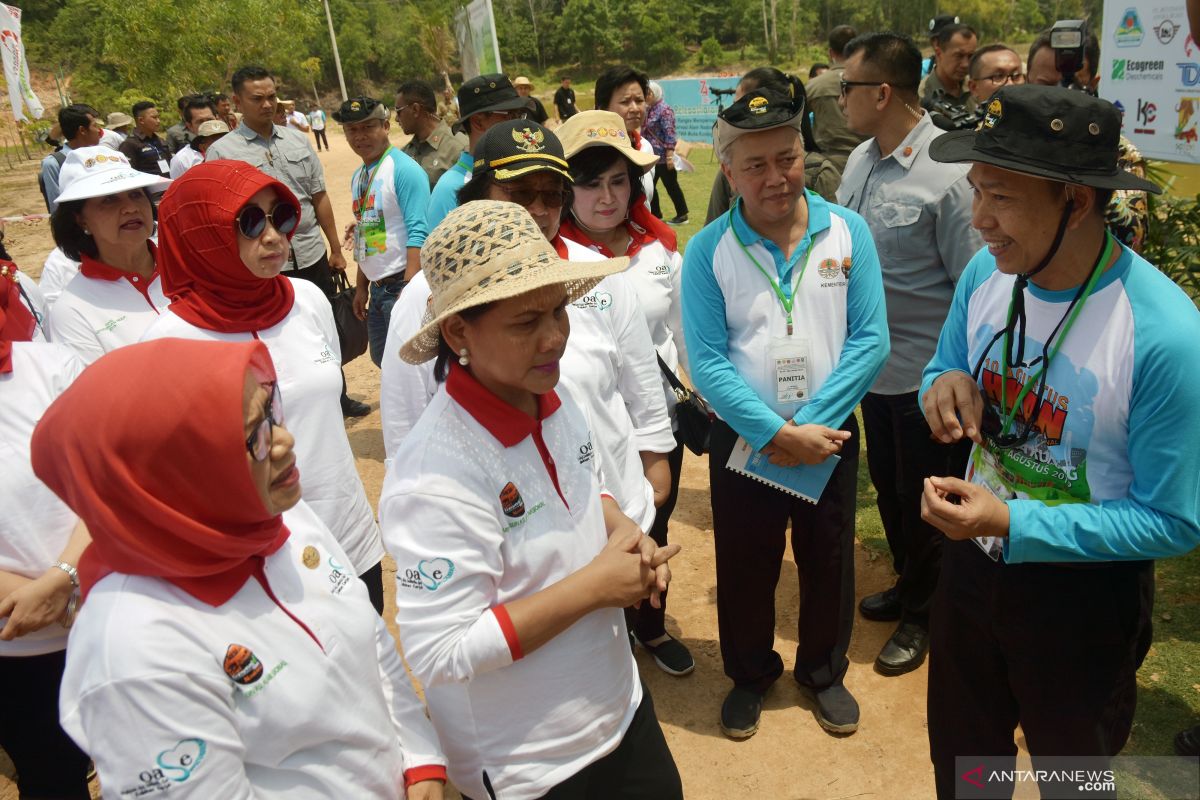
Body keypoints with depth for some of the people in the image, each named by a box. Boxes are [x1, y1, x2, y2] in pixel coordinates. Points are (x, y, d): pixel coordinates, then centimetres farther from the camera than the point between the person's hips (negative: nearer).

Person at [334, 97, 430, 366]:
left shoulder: (404, 170, -13)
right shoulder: (358, 176, 12)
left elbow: (418, 233, -19)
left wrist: (408, 291, -24)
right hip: (377, 288, 8)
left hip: (402, 283, -8)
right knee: (383, 359, 17)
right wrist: (361, 286, 20)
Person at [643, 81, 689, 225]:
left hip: (663, 157, -8)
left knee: (671, 186, 0)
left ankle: (682, 215, 11)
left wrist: (670, 156, -22)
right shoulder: (648, 110, 11)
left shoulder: (664, 110, -13)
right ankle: (655, 214, 22)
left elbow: (670, 135, -18)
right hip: (650, 156, 8)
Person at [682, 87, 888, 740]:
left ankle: (824, 673, 44)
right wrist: (776, 434, -21)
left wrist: (808, 424, -18)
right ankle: (750, 674, 42)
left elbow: (870, 339, -11)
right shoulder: (707, 251, -10)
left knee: (828, 563, 18)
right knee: (744, 568, 15)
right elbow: (706, 361, -14)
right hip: (742, 440, -1)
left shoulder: (847, 231, -7)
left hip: (831, 435, 1)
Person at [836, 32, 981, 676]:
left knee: (923, 501, 11)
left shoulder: (950, 174, -21)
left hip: (928, 374, -7)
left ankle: (921, 613, 33)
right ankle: (908, 584, 45)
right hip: (875, 365, 7)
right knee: (887, 486, 22)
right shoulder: (860, 160, 2)